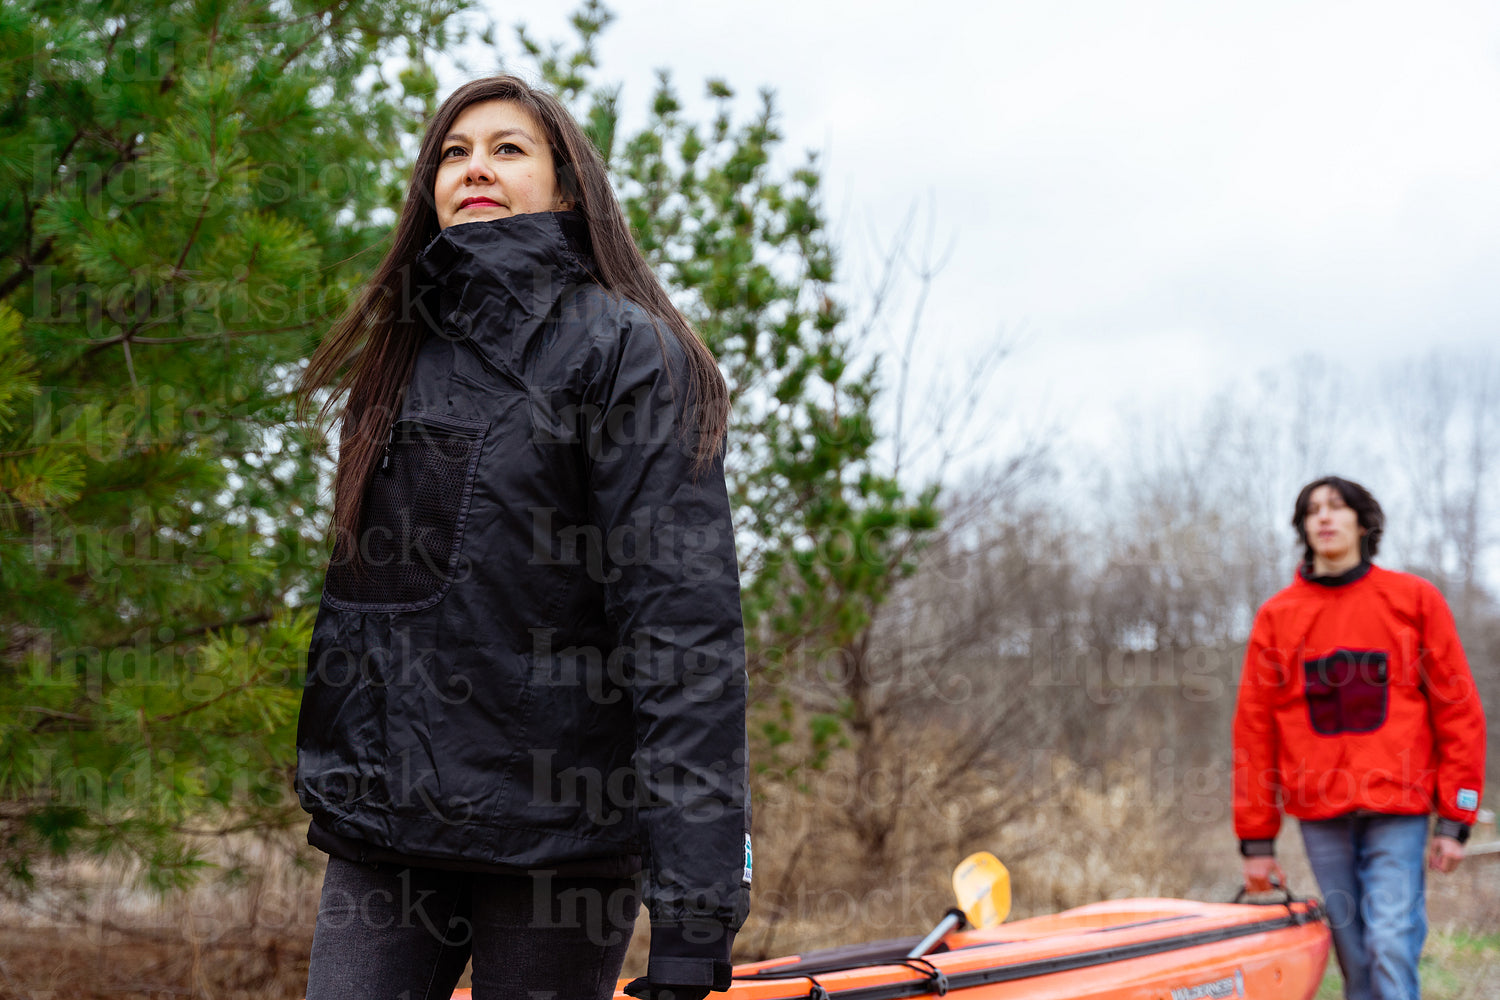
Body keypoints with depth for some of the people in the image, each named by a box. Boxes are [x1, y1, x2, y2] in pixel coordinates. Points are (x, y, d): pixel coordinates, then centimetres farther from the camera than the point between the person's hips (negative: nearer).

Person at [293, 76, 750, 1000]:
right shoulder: (398, 358, 15)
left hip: (557, 833, -5)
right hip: (385, 827, 5)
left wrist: (695, 897, -21)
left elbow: (685, 628, -14)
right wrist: (336, 783, 16)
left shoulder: (624, 351, -5)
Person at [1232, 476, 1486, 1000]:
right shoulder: (1277, 616, 8)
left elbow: (1458, 710, 3)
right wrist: (1256, 839, 6)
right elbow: (1253, 729, 8)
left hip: (1396, 811, -2)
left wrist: (1455, 818, -3)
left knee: (1391, 948, -11)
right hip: (1321, 815, 2)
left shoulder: (1414, 599, 4)